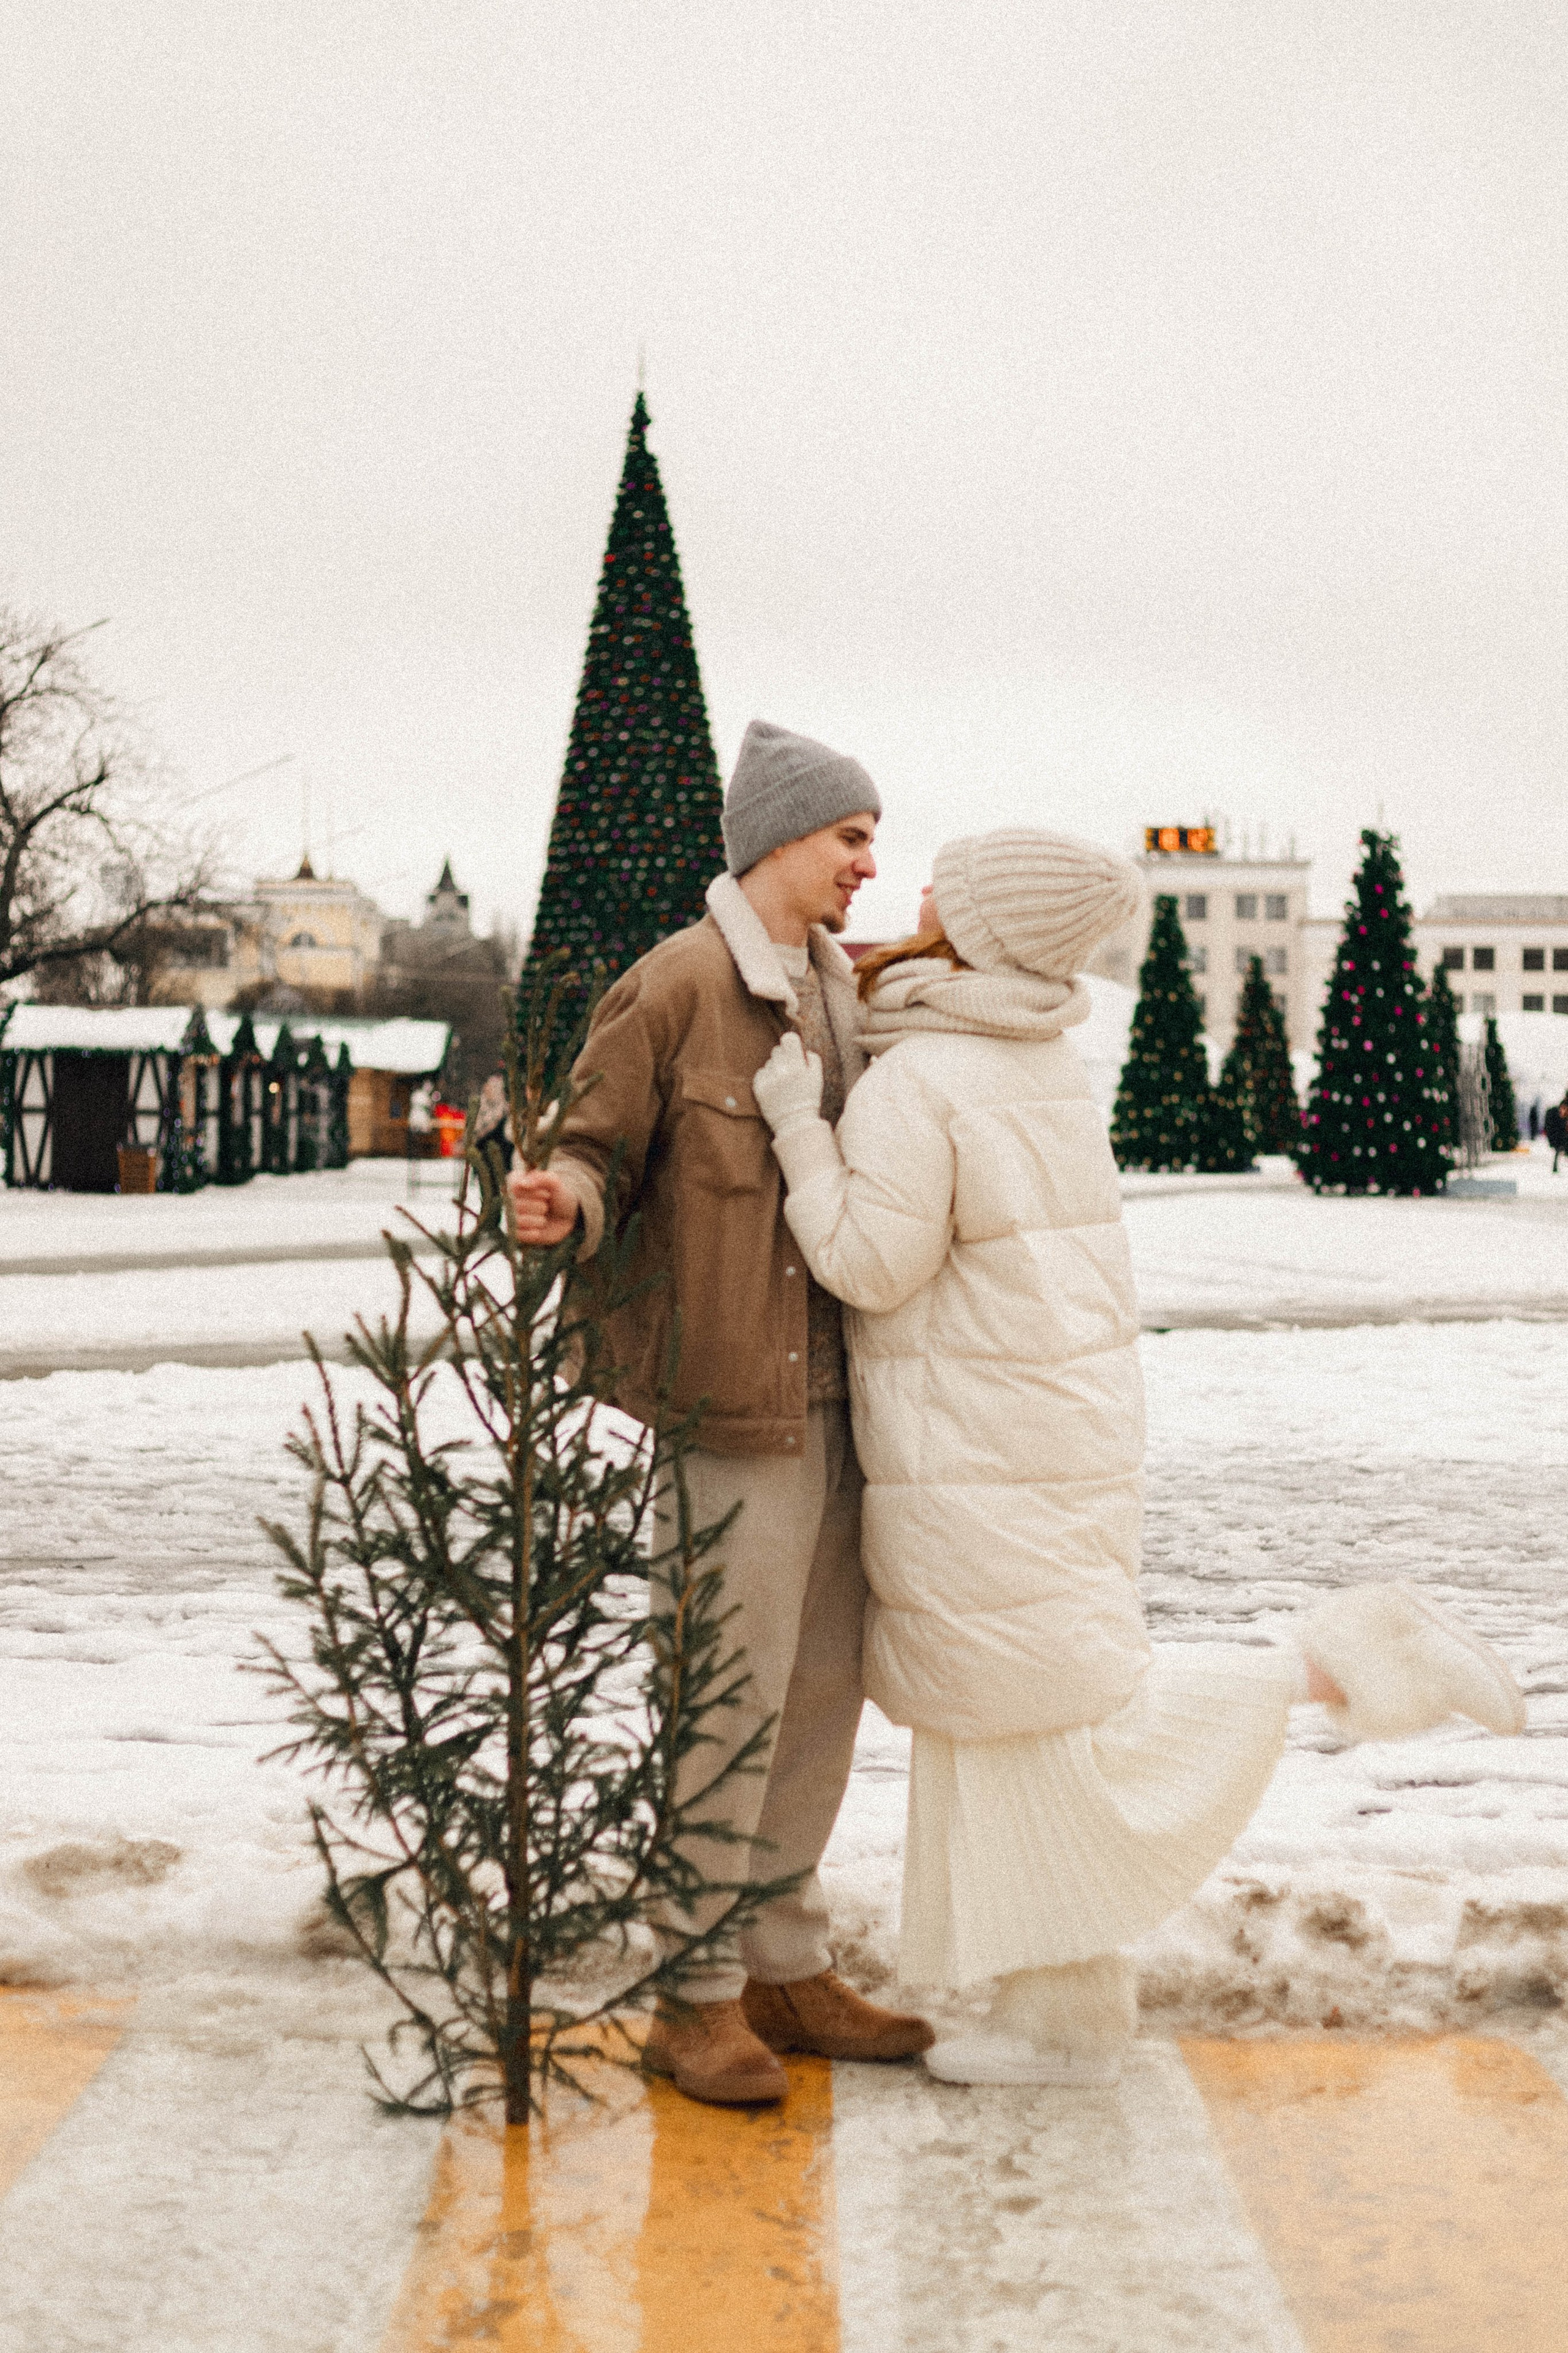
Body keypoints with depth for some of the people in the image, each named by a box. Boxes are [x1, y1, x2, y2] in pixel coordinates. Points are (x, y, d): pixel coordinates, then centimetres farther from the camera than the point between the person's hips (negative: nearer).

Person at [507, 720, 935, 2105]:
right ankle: (698, 1998, 12)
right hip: (738, 1407, -8)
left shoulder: (843, 987, 13)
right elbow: (599, 1150, -9)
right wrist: (562, 1203, -29)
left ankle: (787, 1968, 27)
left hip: (843, 1398, 8)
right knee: (735, 1699, -3)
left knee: (825, 1692, 13)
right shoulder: (673, 989, -10)